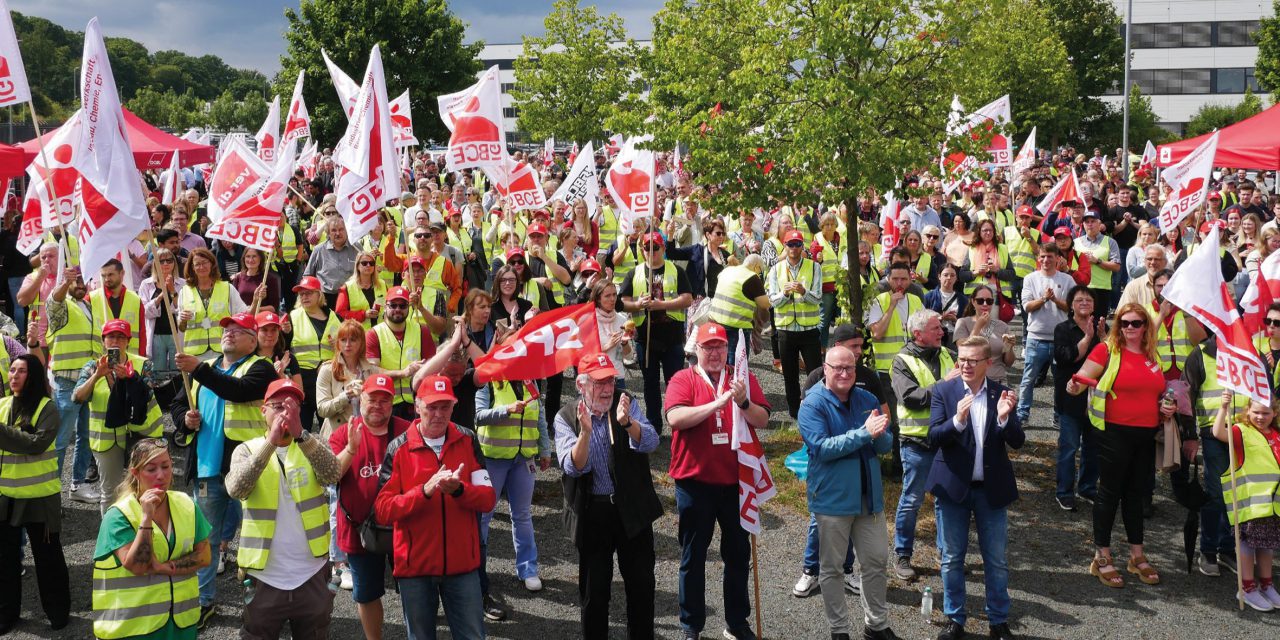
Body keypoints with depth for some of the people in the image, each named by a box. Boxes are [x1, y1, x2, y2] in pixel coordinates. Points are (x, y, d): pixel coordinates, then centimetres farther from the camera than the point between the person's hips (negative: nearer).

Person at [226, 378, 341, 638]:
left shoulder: (311, 447, 2)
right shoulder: (247, 450, 0)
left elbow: (332, 475, -19)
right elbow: (236, 489, -20)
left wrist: (301, 434, -33)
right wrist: (271, 441, -30)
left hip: (312, 575, 1)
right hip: (264, 577, -1)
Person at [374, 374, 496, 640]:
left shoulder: (467, 441, 0)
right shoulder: (398, 449, -5)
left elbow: (488, 498, -4)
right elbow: (383, 509, -12)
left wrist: (458, 489, -23)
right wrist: (425, 491, -26)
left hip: (462, 563, 1)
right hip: (414, 565, -1)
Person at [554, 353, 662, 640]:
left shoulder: (627, 404, -3)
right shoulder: (566, 418, -8)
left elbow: (650, 442, -18)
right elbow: (574, 467, -19)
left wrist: (626, 422, -37)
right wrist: (585, 431, -35)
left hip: (633, 509, 1)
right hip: (591, 514, -1)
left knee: (641, 583, 10)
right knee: (593, 589, 10)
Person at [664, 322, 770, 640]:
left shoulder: (744, 379, 4)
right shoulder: (683, 379, -5)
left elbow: (763, 420, -6)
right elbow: (675, 417, -21)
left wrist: (743, 402, -25)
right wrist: (717, 403, -28)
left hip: (736, 480, 3)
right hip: (695, 482, -3)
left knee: (738, 554, 13)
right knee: (693, 557, 9)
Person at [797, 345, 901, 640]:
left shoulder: (867, 400, 4)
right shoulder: (813, 404, -12)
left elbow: (887, 445, 3)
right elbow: (822, 448, -22)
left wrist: (878, 433, -21)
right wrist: (864, 432, -27)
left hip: (869, 495, 5)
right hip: (832, 498, -5)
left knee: (876, 562, 12)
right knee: (832, 568, 8)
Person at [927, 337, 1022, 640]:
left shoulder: (1002, 393, -2)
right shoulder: (943, 391, -6)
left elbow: (1018, 442, -5)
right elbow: (934, 437, -13)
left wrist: (1005, 418, -25)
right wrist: (957, 420, -31)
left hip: (992, 488, 1)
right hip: (953, 487, -1)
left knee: (997, 559, 10)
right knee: (952, 557, 10)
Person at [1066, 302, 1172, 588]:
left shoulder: (1153, 356, 11)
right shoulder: (1107, 350, -6)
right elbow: (1080, 379, -12)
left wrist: (1166, 406, 5)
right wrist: (1075, 387, -34)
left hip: (1146, 435, 6)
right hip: (1115, 433, -6)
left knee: (1136, 494, 14)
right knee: (1110, 493, 1)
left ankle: (1137, 556, 25)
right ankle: (1102, 558, 10)